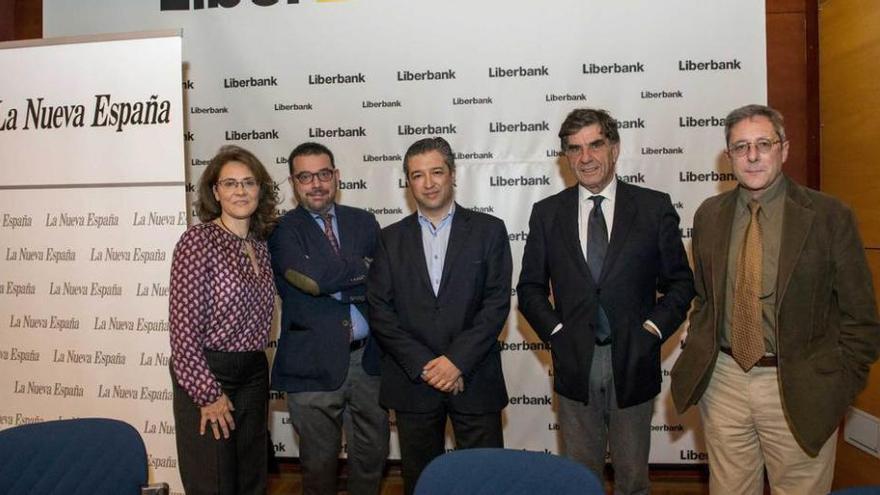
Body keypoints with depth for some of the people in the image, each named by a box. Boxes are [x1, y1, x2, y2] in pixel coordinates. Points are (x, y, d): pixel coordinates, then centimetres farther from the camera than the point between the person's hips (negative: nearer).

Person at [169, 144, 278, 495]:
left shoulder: (261, 245, 8)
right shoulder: (198, 240, -13)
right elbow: (183, 326, -16)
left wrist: (259, 375, 7)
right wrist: (208, 394, -14)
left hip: (254, 376, 7)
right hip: (208, 377, -6)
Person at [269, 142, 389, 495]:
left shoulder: (363, 222, 7)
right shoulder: (282, 231, -6)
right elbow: (312, 278, -22)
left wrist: (335, 285, -9)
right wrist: (364, 267, -9)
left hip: (368, 360, 4)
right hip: (315, 364, -3)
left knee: (372, 454, 17)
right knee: (319, 462, 13)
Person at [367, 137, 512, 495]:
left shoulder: (489, 230, 1)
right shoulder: (391, 238, 6)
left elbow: (497, 304, -6)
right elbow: (379, 310, -1)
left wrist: (457, 360, -14)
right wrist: (424, 365, -11)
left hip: (475, 380, -1)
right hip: (412, 382, 2)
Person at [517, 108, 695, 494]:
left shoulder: (654, 207, 0)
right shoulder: (546, 213, 4)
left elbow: (680, 283, 4)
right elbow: (530, 288, 7)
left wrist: (652, 330, -8)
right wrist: (555, 332, -6)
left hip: (633, 363, 0)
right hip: (575, 364, 1)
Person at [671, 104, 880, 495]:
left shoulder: (829, 216, -7)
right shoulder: (709, 215, 4)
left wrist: (840, 386, -6)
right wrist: (697, 358, 4)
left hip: (799, 391, -3)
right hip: (723, 380, 3)